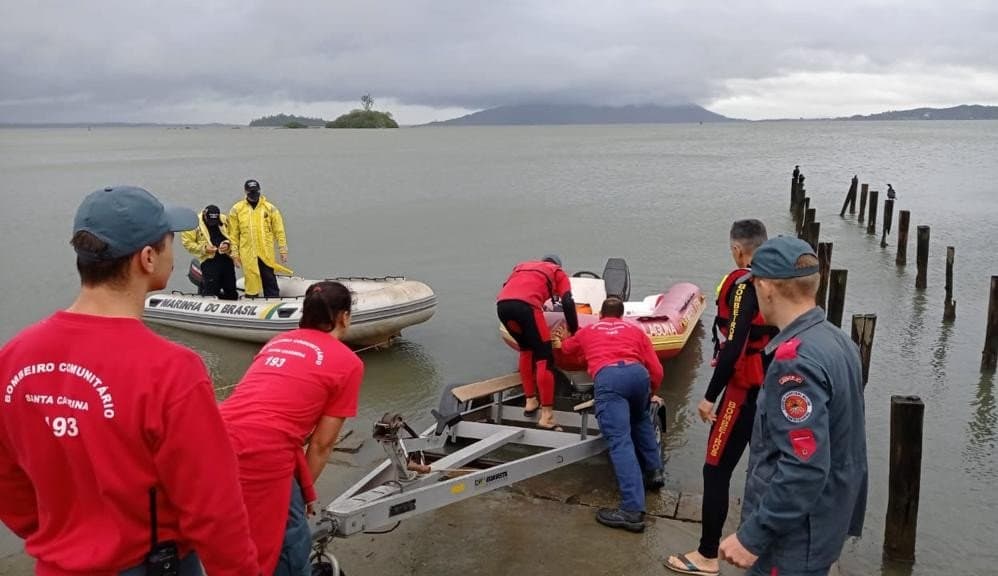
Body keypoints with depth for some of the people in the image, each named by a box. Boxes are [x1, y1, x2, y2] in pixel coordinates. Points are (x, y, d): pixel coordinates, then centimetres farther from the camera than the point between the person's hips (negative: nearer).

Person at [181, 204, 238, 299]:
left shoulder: (225, 220, 5)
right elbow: (187, 242, -5)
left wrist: (228, 244, -7)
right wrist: (203, 248, -16)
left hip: (226, 258, 4)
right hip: (209, 260, -4)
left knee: (231, 292, 12)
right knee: (211, 292, -7)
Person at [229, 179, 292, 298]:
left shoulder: (270, 208, 3)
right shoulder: (237, 209, 3)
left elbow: (279, 231, 4)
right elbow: (233, 234, 5)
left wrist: (283, 250, 1)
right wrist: (235, 253, 2)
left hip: (266, 253, 0)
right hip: (247, 254, 0)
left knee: (270, 281, 5)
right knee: (251, 281, 4)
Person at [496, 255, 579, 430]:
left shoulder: (522, 265, 40)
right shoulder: (558, 272, 28)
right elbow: (567, 303, 13)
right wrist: (574, 331, 20)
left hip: (501, 304, 5)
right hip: (525, 305, -5)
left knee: (526, 349, 25)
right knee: (544, 357, 2)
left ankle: (530, 401, 26)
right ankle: (546, 415, -2)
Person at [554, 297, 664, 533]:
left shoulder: (587, 331, 32)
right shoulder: (636, 330, 30)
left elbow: (568, 348, 54)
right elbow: (657, 371, 22)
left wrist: (565, 338, 77)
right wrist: (651, 395, 41)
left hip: (607, 377, -2)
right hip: (637, 373, 3)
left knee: (620, 441, -13)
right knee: (640, 419, 34)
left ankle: (633, 511, -22)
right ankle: (654, 471, 30)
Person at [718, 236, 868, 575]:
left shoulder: (796, 360, -26)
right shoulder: (837, 340, 3)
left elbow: (804, 468, -29)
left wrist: (752, 536, -23)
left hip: (792, 540, -9)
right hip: (825, 523, 9)